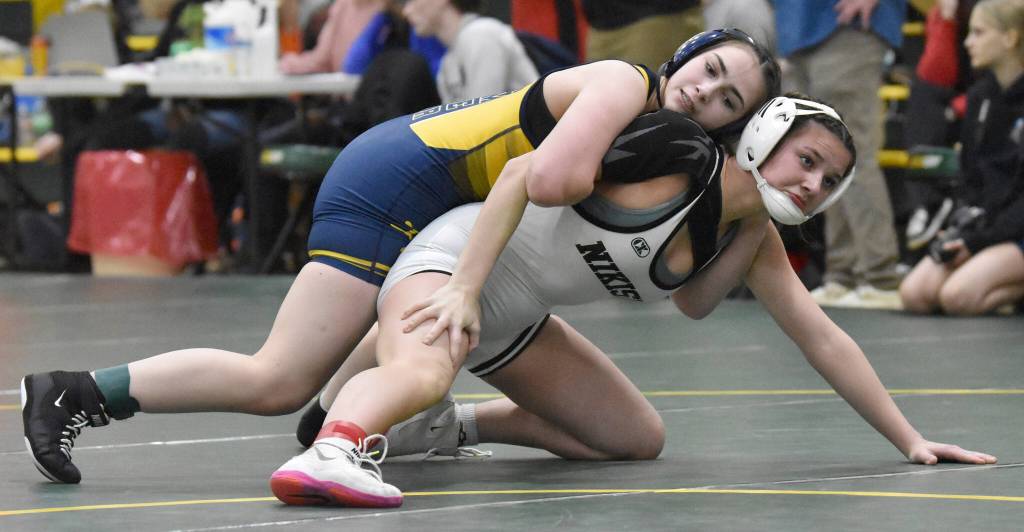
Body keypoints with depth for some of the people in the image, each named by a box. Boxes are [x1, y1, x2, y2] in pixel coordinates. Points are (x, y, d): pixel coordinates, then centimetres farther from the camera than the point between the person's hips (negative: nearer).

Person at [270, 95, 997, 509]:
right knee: (423, 371, -41)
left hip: (514, 325, 9)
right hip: (459, 254, -9)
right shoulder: (684, 164, -20)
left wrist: (909, 439, 4)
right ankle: (331, 455, -67)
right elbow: (524, 173, -21)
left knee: (638, 440, 13)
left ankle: (457, 428, 13)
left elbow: (823, 339, 9)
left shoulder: (756, 241, 5)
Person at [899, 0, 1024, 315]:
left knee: (957, 296, -29)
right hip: (985, 227, 8)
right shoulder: (979, 97, 11)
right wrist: (963, 234, -2)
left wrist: (978, 239, -17)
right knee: (914, 294, -13)